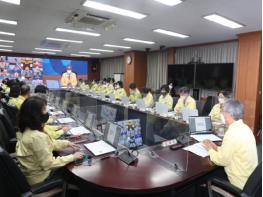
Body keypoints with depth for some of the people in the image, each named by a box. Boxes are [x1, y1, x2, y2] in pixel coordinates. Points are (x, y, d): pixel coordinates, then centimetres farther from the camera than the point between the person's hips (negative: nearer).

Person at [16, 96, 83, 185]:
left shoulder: (27, 129, -6)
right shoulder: (36, 137, -35)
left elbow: (48, 143, 6)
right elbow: (48, 164, -27)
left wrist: (67, 143, 0)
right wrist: (72, 157, -19)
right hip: (39, 177, -7)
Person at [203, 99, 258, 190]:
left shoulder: (232, 133, -28)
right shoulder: (244, 127, 1)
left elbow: (222, 161, -20)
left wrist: (210, 149, -5)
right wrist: (216, 147, 7)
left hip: (240, 183, -8)